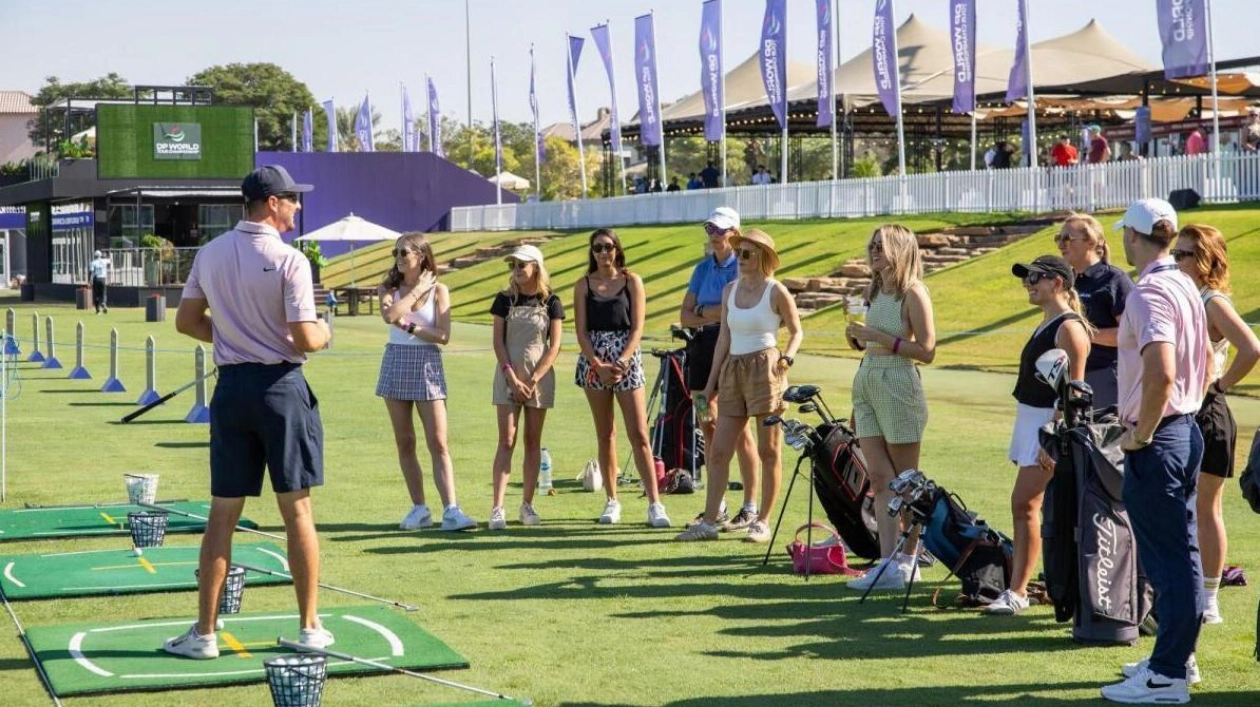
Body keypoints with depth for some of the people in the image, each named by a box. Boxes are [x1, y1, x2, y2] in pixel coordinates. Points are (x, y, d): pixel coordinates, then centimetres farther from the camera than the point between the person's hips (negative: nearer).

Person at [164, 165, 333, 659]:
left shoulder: (210, 254, 5)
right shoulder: (289, 260, -12)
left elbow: (186, 321, 10)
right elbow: (305, 340, -16)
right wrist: (324, 333, 5)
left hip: (231, 387, 5)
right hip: (280, 385, -4)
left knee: (223, 514, 7)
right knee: (297, 510, 4)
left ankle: (204, 632, 9)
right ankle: (310, 628, 11)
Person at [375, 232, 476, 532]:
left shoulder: (438, 290, 0)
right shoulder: (389, 288, 5)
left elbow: (443, 336, -9)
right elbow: (389, 315, -18)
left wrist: (408, 327, -13)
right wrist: (417, 290, -11)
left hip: (427, 366, -3)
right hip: (396, 364, 3)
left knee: (438, 443, -7)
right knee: (404, 443, 5)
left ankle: (451, 510, -13)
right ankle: (419, 508, 12)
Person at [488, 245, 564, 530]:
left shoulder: (550, 302, 1)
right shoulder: (505, 299, 3)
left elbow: (554, 346, -2)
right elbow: (498, 341, 0)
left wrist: (533, 380, -10)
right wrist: (512, 377, -10)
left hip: (540, 377, 0)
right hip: (508, 376, 0)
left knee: (533, 442, 5)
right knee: (506, 441, -7)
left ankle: (528, 504, 12)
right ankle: (497, 507, -12)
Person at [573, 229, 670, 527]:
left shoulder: (632, 281, 2)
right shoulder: (584, 285, 6)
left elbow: (637, 328, -3)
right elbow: (581, 331, 1)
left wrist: (621, 362, -14)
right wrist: (598, 365, -11)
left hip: (627, 360, -2)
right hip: (594, 362, 2)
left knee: (639, 434, -7)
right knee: (605, 435, 7)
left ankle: (655, 503, -9)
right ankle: (612, 501, 14)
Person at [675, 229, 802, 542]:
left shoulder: (776, 291, -4)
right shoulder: (730, 290, 11)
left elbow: (796, 331, 4)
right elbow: (724, 337, 15)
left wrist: (786, 358, -13)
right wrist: (711, 381, 13)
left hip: (764, 369, -6)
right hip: (732, 370, 6)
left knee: (769, 451, 1)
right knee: (719, 451, 2)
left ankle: (763, 522, 9)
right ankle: (709, 521, 5)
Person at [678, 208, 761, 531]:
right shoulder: (703, 268, 14)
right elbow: (685, 316, 9)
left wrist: (704, 312, -6)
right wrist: (716, 314, -9)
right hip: (702, 349, 7)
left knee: (737, 430, -5)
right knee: (708, 427, 8)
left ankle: (750, 508, 0)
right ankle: (716, 506, 15)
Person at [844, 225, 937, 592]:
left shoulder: (913, 293, -10)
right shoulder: (873, 291, 11)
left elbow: (927, 351, -14)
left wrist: (882, 339, -18)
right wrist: (856, 336, 1)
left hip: (898, 384, -7)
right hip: (866, 382, 7)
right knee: (879, 479, 3)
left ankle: (908, 562, 11)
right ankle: (888, 562, 2)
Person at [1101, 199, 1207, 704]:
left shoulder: (1149, 293, -18)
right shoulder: (1185, 286, 12)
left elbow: (1161, 373, -30)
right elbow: (1205, 363, 22)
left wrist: (1139, 434, -19)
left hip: (1156, 441, -10)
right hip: (1186, 430, 10)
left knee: (1165, 558, -6)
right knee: (1182, 552, 15)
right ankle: (1176, 656, 25)